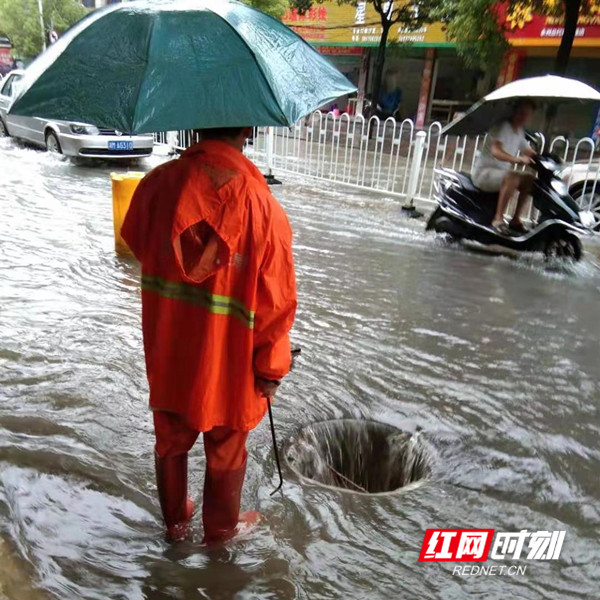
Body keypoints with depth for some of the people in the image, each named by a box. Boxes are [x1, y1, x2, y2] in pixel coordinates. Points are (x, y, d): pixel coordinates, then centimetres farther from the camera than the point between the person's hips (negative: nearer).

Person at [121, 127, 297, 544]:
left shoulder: (159, 183, -12)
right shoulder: (262, 204, -21)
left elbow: (137, 244, 8)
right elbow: (277, 301, -16)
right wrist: (272, 368, -3)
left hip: (167, 354, 3)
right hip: (228, 361, -3)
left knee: (171, 443, 25)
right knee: (226, 452, 21)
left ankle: (175, 521, 48)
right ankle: (222, 528, 44)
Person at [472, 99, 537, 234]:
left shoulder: (520, 132, 14)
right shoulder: (502, 127, -14)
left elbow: (530, 153, 22)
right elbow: (496, 151, -30)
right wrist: (518, 159, -42)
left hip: (501, 171, 10)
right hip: (483, 172, -9)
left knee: (530, 180, 5)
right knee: (513, 178, -33)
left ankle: (516, 220, 5)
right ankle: (498, 219, -29)